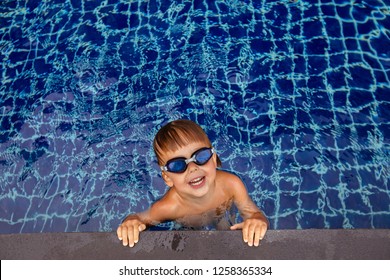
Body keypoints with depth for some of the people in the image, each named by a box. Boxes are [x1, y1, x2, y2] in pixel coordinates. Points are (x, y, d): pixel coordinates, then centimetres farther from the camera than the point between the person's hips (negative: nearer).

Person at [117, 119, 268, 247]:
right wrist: (130, 223, -45)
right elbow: (139, 218, -21)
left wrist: (257, 221, -47)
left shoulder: (231, 185, -34)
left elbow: (253, 213, -23)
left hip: (223, 222, 1)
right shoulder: (169, 207, -38)